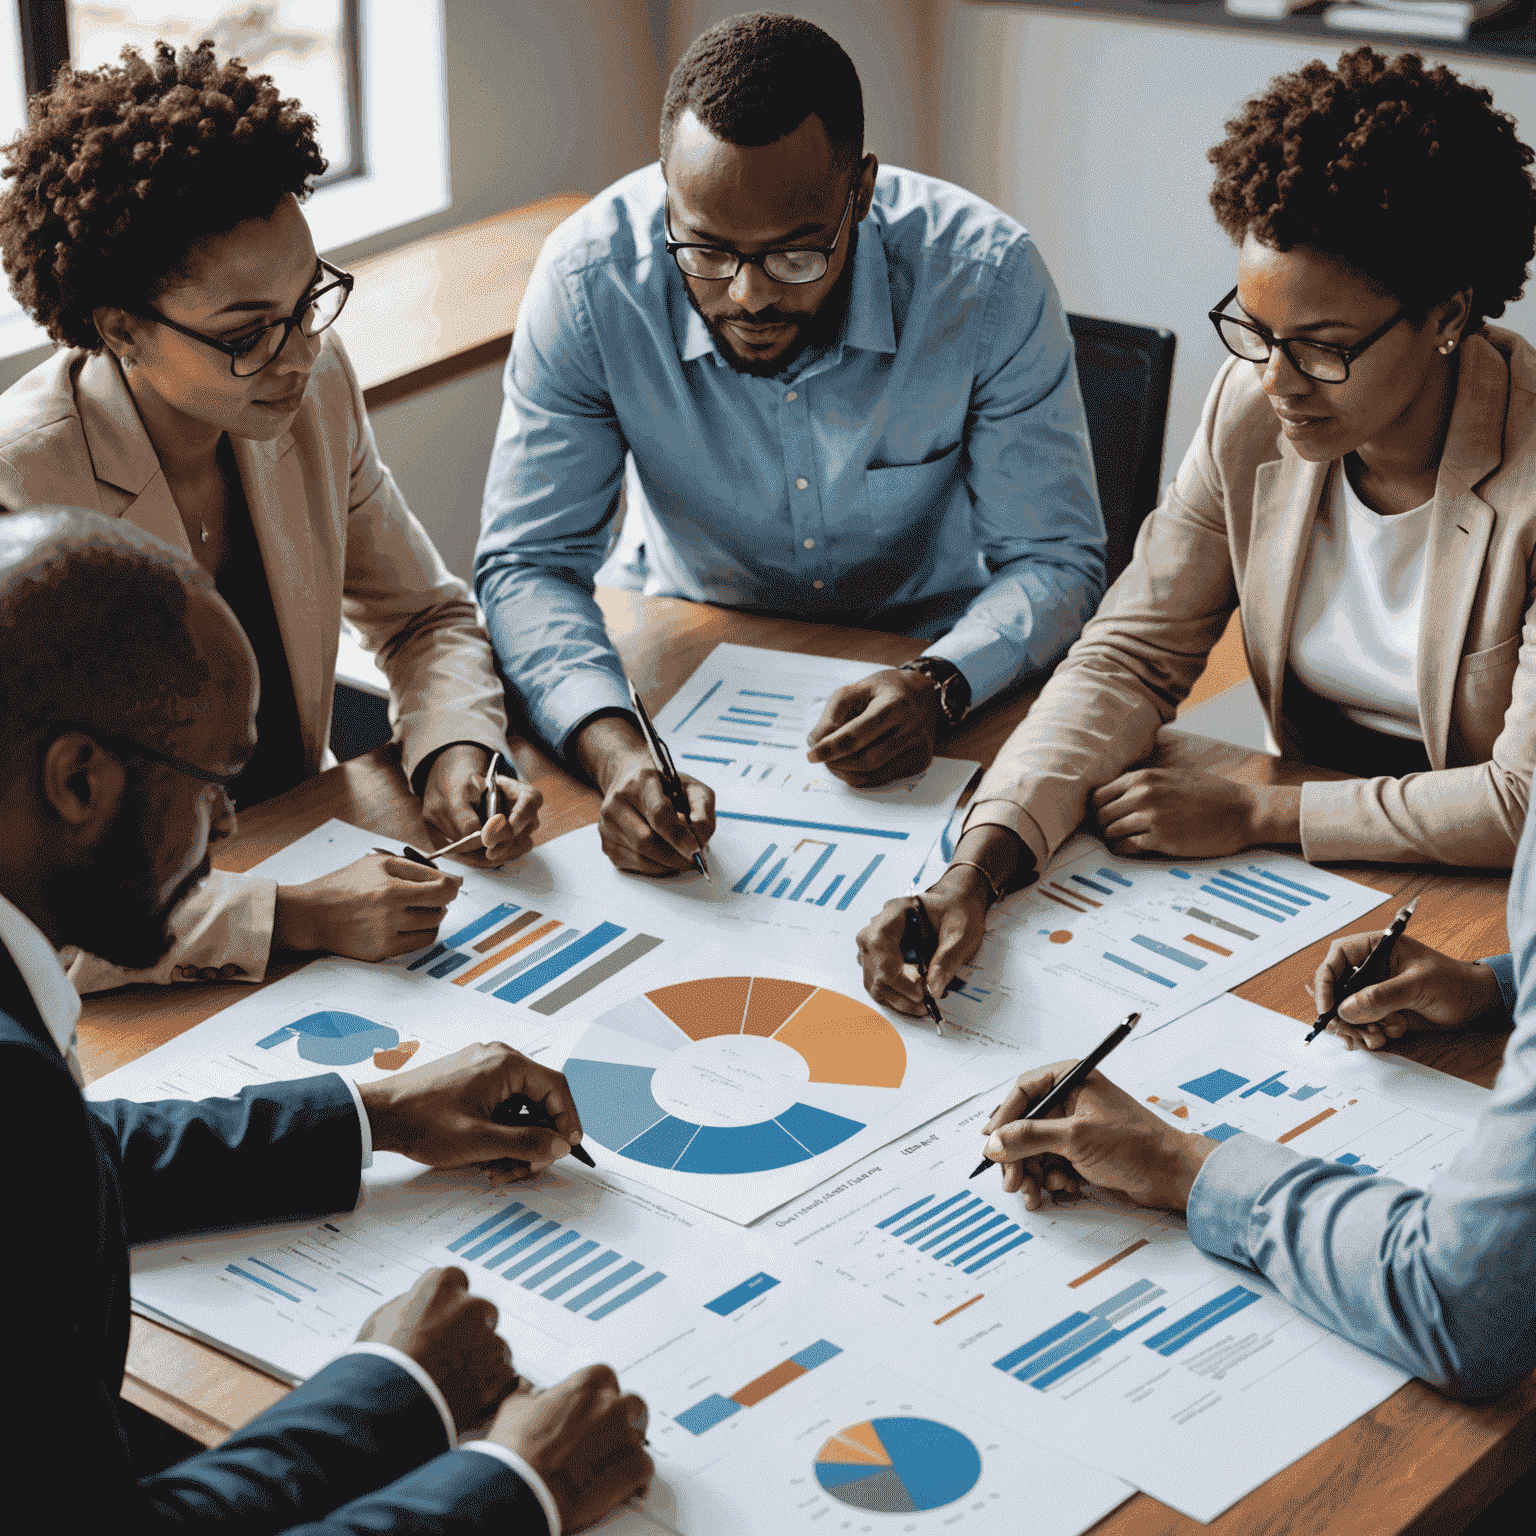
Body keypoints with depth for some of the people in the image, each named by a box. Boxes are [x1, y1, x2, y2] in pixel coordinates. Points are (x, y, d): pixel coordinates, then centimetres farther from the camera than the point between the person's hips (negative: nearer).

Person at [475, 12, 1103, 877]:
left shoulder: (988, 279, -23)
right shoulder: (590, 279, -23)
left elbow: (1054, 560, -14)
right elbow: (530, 563, -19)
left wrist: (940, 688, -36)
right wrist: (614, 748, -39)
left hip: (919, 652, 0)